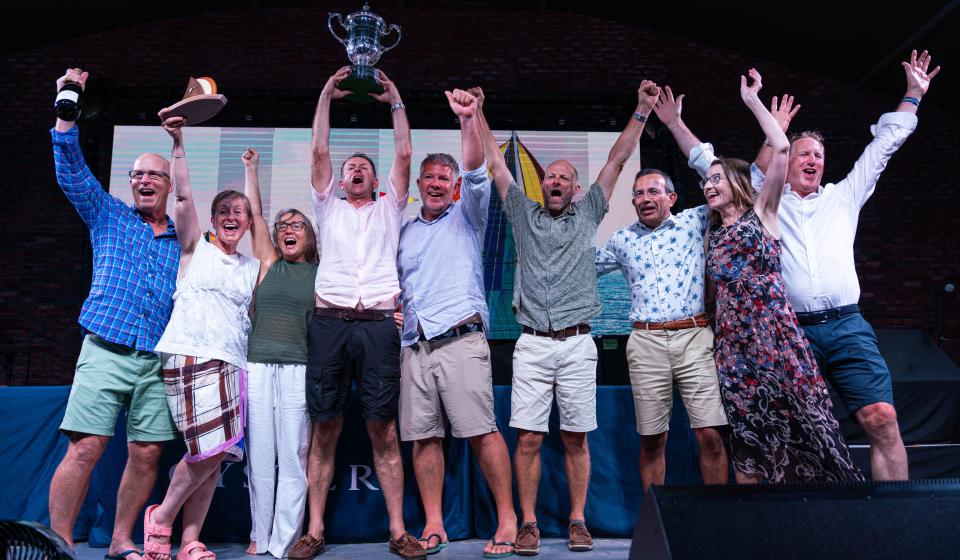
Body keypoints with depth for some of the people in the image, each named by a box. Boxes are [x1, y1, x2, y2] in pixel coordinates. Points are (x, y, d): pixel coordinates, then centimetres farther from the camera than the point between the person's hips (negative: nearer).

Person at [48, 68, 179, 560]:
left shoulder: (183, 241, 15)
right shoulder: (108, 216, 12)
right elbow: (72, 169, 3)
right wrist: (66, 109, -6)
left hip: (159, 359, 2)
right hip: (106, 351, -1)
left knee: (146, 455, 1)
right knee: (85, 448, -9)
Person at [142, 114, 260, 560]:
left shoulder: (253, 268, 20)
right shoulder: (195, 248, 10)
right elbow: (183, 196, -2)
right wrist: (178, 141, -9)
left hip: (234, 363, 4)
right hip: (191, 355, -4)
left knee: (216, 455, -1)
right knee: (211, 448, -15)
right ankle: (162, 515, 8)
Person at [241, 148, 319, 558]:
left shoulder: (321, 273, 11)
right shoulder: (269, 264, 16)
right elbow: (254, 214, 15)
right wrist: (251, 168, 17)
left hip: (298, 368, -2)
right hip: (258, 366, 2)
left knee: (292, 459, -3)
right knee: (260, 457, 4)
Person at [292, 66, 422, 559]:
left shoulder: (389, 208, 22)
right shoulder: (328, 206, 22)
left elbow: (403, 154, 15)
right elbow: (319, 152, 15)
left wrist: (395, 101, 19)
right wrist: (326, 96, 16)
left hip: (379, 324, 0)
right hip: (330, 321, 1)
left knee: (384, 430, -2)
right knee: (325, 429, 0)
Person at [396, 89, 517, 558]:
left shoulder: (466, 216, 11)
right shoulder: (404, 231, 22)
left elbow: (476, 174, -6)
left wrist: (468, 121, -17)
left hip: (460, 338, -4)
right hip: (414, 344, 5)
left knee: (481, 430, -9)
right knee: (422, 436, 2)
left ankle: (507, 519, -1)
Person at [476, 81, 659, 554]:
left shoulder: (588, 214, 13)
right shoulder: (523, 213, 13)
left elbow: (617, 160, 12)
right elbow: (495, 164, 13)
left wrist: (641, 111, 10)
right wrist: (476, 114, 10)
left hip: (577, 343, 0)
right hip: (532, 344, 0)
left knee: (576, 438, 5)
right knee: (528, 438, -2)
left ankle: (577, 521, 15)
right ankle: (528, 523, 8)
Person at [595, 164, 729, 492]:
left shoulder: (694, 222, 9)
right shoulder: (622, 240, 15)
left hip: (695, 336, -1)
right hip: (646, 342, 2)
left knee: (711, 435, -4)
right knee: (652, 439, 6)